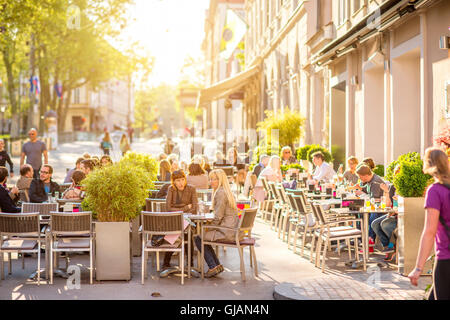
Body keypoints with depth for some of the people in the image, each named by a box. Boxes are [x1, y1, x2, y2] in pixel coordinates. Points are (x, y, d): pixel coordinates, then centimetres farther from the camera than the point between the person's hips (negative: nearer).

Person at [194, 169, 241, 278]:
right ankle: (217, 265, 17)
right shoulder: (226, 191, 18)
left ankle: (213, 267, -1)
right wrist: (210, 227, 16)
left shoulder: (220, 193, -14)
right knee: (204, 236, 22)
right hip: (234, 230, 10)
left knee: (198, 238, -1)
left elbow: (218, 217, -17)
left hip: (228, 232, -10)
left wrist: (208, 228, -2)